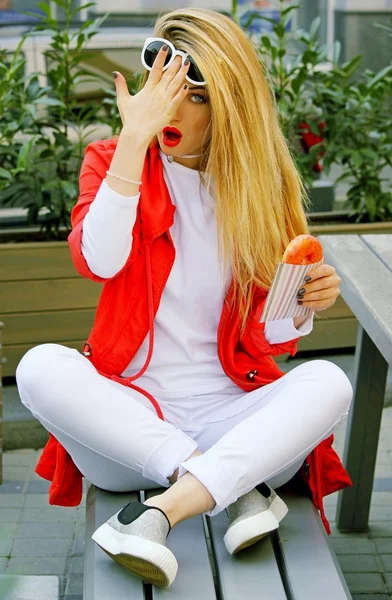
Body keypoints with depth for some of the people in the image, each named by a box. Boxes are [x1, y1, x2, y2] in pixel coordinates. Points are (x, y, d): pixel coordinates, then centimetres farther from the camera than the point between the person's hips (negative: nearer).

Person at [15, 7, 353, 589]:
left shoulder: (264, 182, 6)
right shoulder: (113, 161, 5)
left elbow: (267, 338, 5)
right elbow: (98, 261, -18)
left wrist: (302, 306, -17)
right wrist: (134, 138, -20)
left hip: (232, 417, 1)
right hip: (129, 416, 0)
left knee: (328, 382, -27)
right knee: (41, 367, -29)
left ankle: (162, 511, -35)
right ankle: (238, 488, -26)